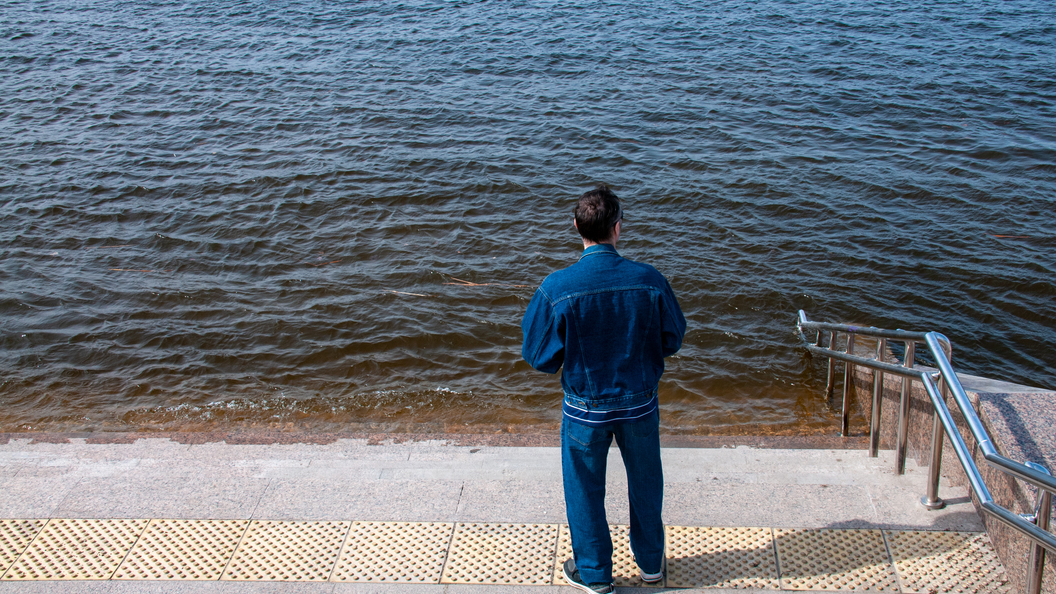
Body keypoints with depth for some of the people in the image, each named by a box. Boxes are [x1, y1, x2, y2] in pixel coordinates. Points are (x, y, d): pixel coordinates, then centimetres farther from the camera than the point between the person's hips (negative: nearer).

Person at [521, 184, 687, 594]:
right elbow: (672, 341, -4)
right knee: (645, 483, 23)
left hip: (585, 408, -1)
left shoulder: (556, 289, -21)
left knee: (585, 490, 19)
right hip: (640, 403, 2)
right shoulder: (649, 281, -18)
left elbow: (538, 357, -10)